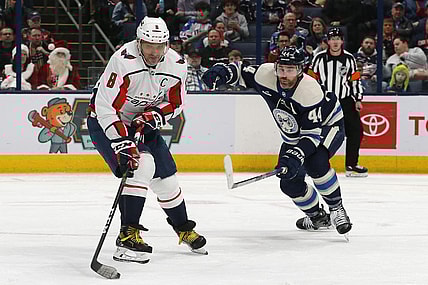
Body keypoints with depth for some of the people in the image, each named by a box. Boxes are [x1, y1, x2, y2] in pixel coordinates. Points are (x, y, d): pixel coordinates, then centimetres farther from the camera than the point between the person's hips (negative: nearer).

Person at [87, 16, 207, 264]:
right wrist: (122, 143, -37)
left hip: (142, 123, 6)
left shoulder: (177, 65, -13)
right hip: (105, 123, -6)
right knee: (141, 164, -26)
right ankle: (128, 236, -25)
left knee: (166, 176, 10)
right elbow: (105, 106, -33)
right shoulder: (123, 61, -32)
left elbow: (175, 103, 2)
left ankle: (184, 229, 35)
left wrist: (154, 116, -18)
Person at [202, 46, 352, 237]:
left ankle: (337, 209, -13)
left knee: (315, 163, -34)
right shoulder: (266, 75, -23)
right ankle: (317, 216, 23)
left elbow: (312, 134, -35)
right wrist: (221, 72, -28)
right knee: (290, 183, -5)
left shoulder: (310, 91, -36)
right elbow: (240, 71, -6)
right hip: (293, 137, 6)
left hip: (328, 125, -6)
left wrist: (295, 157, -47)